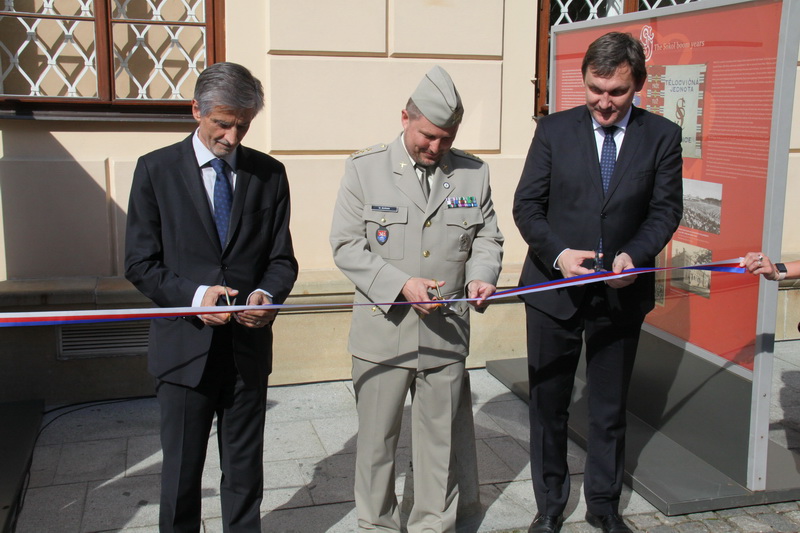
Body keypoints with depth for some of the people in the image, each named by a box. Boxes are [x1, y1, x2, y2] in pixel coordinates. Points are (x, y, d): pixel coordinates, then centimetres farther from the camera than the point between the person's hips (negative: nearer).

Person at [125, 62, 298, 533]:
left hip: (248, 346, 2)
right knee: (181, 471, 11)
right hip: (185, 346, -1)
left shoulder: (269, 174, 4)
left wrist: (267, 294, -16)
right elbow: (140, 263, -3)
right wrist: (194, 295, -20)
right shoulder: (156, 170, -2)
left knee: (245, 469, 15)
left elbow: (282, 259, 6)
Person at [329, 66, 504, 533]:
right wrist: (401, 284, -19)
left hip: (447, 331, 2)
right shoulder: (365, 168, -4)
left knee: (439, 438, 15)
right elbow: (347, 245, -7)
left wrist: (482, 275, -11)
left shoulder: (474, 172, 4)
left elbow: (487, 237, 11)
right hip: (382, 330, -2)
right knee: (377, 439, 10)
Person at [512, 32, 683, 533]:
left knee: (610, 409, 15)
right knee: (549, 406, 12)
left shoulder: (662, 136, -1)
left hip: (621, 293, 1)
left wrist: (634, 254, -19)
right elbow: (527, 205, -3)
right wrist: (558, 252, -20)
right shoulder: (555, 130, -2)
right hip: (555, 287, 0)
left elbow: (666, 209, -1)